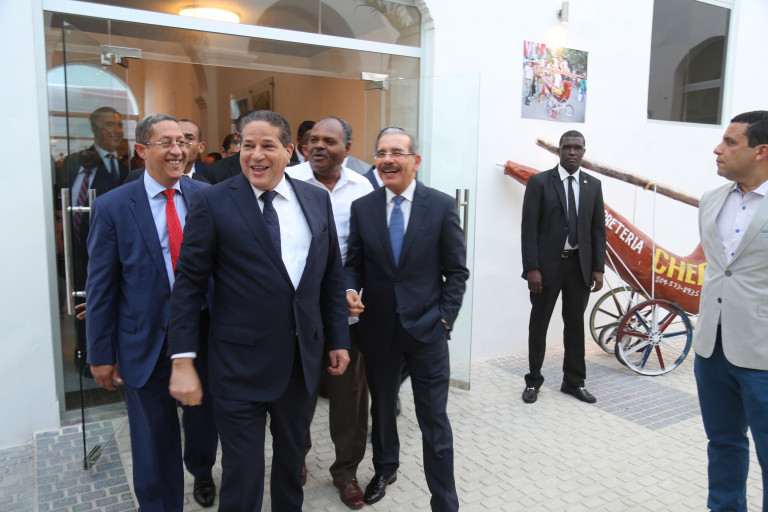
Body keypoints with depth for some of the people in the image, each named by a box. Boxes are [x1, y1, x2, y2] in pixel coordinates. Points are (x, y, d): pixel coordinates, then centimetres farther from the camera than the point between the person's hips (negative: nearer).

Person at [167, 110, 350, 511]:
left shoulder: (317, 200, 4)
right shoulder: (212, 202, -8)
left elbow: (332, 276, 9)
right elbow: (189, 284, -8)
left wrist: (338, 339, 9)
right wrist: (182, 361, -12)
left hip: (303, 360, 4)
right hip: (241, 365, -4)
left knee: (292, 460, 22)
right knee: (242, 472, 8)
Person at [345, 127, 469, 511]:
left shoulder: (442, 205, -5)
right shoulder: (362, 207, 1)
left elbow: (456, 270, -2)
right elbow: (353, 262, 6)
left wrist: (445, 317, -7)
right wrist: (350, 289, -14)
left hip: (426, 329, -3)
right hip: (377, 328, 3)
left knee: (434, 421, 4)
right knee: (381, 407, 21)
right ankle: (385, 468, 47)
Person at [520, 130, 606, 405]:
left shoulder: (593, 185, 8)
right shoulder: (539, 182, -4)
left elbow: (598, 230, 8)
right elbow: (529, 229, -8)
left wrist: (598, 268, 1)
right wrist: (532, 268, -14)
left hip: (580, 265, 4)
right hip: (547, 264, -3)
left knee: (575, 323, 12)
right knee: (539, 323, 8)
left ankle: (574, 381, 27)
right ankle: (533, 381, 23)